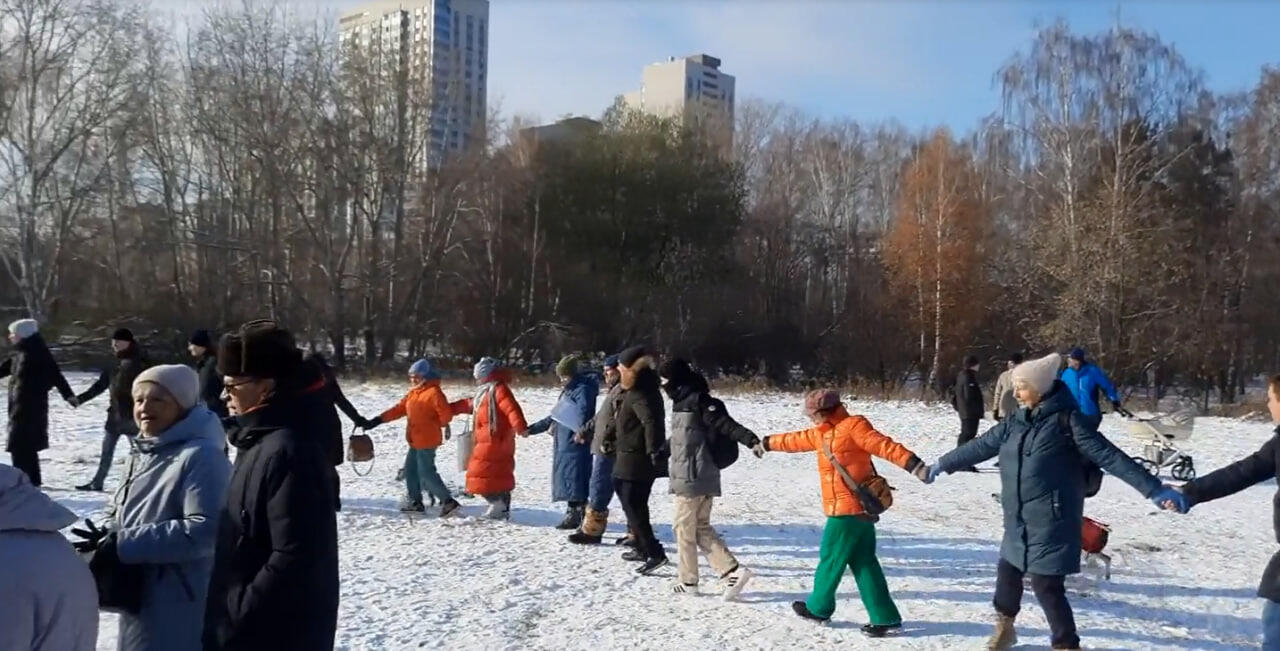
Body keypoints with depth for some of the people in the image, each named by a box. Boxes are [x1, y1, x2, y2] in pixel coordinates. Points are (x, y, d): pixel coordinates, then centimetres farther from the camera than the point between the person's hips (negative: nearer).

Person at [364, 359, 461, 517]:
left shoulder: (434, 392, -17)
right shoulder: (413, 393, 12)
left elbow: (446, 414, -22)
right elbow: (399, 409, 12)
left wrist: (439, 426, -3)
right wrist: (377, 420, 5)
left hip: (427, 441, -10)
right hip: (416, 441, 10)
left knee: (426, 472, -9)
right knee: (410, 469, 14)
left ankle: (448, 501, -4)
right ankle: (414, 501, 24)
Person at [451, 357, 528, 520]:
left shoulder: (499, 389, -11)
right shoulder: (485, 392, 20)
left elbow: (512, 408, -25)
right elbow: (469, 404, 33)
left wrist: (520, 427, -38)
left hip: (494, 441, -10)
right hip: (488, 441, 10)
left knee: (482, 472, -9)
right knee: (499, 475, 11)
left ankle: (498, 504, -8)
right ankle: (503, 508, 16)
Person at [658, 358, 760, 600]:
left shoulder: (698, 401, -15)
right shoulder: (684, 402, 14)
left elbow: (726, 424, -23)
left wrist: (750, 439, -36)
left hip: (691, 478, -10)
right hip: (700, 478, 10)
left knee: (684, 527, 3)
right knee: (701, 527, 13)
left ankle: (688, 581, 14)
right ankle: (732, 570, 4)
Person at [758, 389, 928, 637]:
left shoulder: (853, 425, -12)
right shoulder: (823, 433, 16)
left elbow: (884, 446, -21)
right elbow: (797, 439, 31)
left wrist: (914, 465, -32)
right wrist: (768, 443, 43)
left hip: (849, 509, -9)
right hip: (857, 509, 9)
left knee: (831, 559, 6)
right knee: (863, 563, 7)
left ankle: (818, 607, 23)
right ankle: (884, 617, 8)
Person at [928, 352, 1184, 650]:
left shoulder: (1068, 419, -12)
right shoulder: (1015, 422, 7)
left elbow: (1110, 456, -15)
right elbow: (981, 446, 18)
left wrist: (1154, 489, -21)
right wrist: (943, 464, 27)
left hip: (1051, 523, -7)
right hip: (1019, 523, 7)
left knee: (1047, 586, -6)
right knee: (1008, 573, 19)